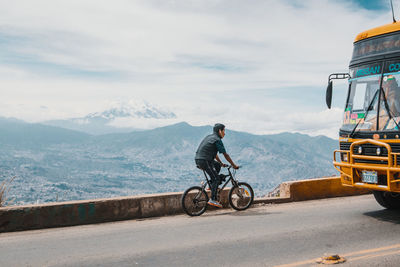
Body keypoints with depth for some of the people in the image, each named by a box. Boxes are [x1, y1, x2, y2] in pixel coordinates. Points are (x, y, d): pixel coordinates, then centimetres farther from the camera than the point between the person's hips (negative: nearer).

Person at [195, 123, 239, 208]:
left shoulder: (209, 137, 22)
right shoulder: (217, 140, -7)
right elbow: (225, 155, -6)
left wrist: (221, 163, 32)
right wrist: (234, 165, 1)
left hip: (198, 160, 9)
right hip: (204, 160, -9)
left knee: (217, 166, 25)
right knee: (216, 179, -5)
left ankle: (212, 186, 21)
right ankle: (212, 200, -9)